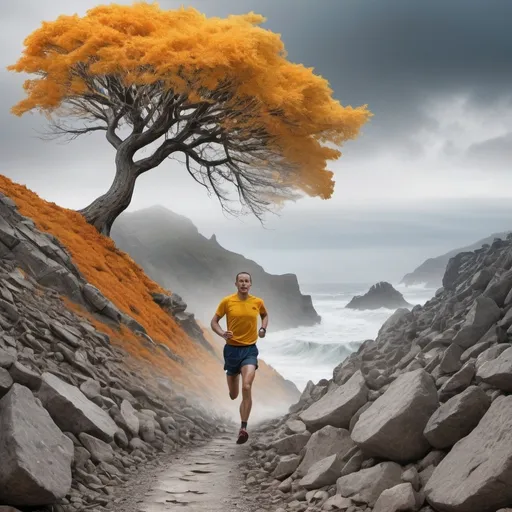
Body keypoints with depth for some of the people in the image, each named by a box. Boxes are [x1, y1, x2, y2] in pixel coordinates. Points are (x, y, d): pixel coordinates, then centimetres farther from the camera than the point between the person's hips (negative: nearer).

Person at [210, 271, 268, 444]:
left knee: (246, 388, -22)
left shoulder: (258, 302, 1)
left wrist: (263, 329, 4)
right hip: (232, 349, 1)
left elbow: (265, 315, 23)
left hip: (250, 349, -1)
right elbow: (214, 321, 2)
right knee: (233, 395, 13)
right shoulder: (227, 301, -5)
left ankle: (243, 428, -17)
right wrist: (222, 333, -17)